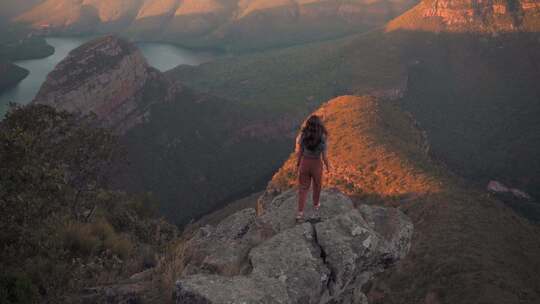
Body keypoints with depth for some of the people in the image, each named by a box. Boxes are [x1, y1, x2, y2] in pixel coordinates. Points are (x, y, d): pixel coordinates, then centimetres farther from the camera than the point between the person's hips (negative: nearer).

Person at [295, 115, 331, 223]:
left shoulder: (302, 136, -19)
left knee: (303, 188, 16)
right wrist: (327, 166, 5)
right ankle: (316, 204, 50)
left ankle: (300, 214, 11)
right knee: (317, 185, 28)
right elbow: (324, 157, -15)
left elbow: (299, 153, -9)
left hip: (304, 163, 1)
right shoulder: (322, 139, -25)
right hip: (316, 165, -1)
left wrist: (297, 164, 8)